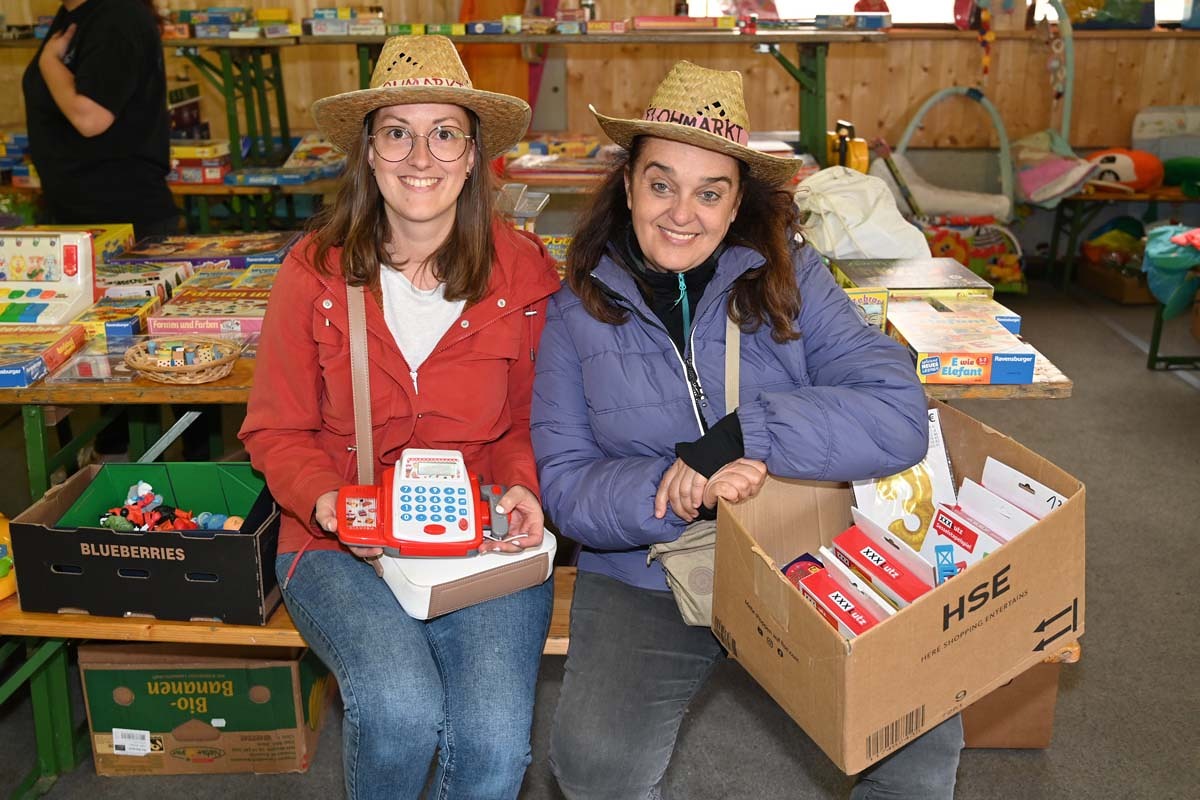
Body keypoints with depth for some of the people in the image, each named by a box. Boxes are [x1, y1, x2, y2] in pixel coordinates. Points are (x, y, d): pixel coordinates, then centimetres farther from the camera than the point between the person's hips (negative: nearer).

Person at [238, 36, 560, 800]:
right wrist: (325, 500, -16)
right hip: (342, 545, 0)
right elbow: (277, 430, 4)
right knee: (401, 707, -26)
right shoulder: (314, 271, -2)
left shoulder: (523, 272, -1)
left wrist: (522, 489, -13)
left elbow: (526, 423, 8)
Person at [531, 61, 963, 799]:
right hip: (643, 579, 0)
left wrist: (736, 437, -26)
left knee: (926, 737, -15)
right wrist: (673, 492, -25)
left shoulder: (790, 277, -5)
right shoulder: (578, 309, -3)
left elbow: (898, 416, -16)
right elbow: (565, 483, -7)